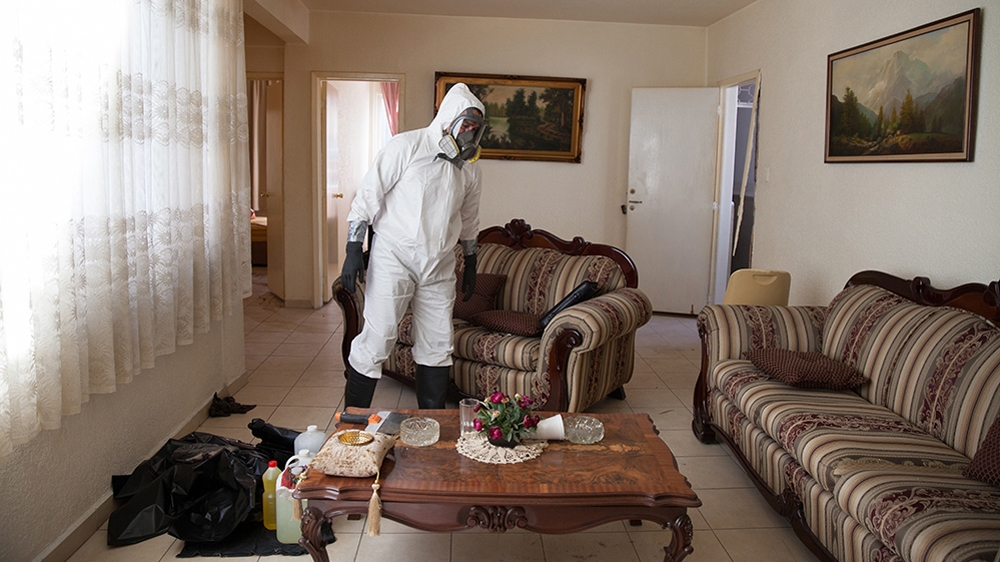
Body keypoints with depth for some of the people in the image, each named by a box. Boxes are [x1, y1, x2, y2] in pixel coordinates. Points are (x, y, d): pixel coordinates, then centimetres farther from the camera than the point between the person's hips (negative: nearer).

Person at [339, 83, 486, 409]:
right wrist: (353, 250, -14)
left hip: (439, 267, 6)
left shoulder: (469, 168, 9)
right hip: (393, 259, -5)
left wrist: (471, 264, 24)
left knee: (438, 346, 8)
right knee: (377, 340, -6)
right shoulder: (406, 146, -8)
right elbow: (368, 195, -9)